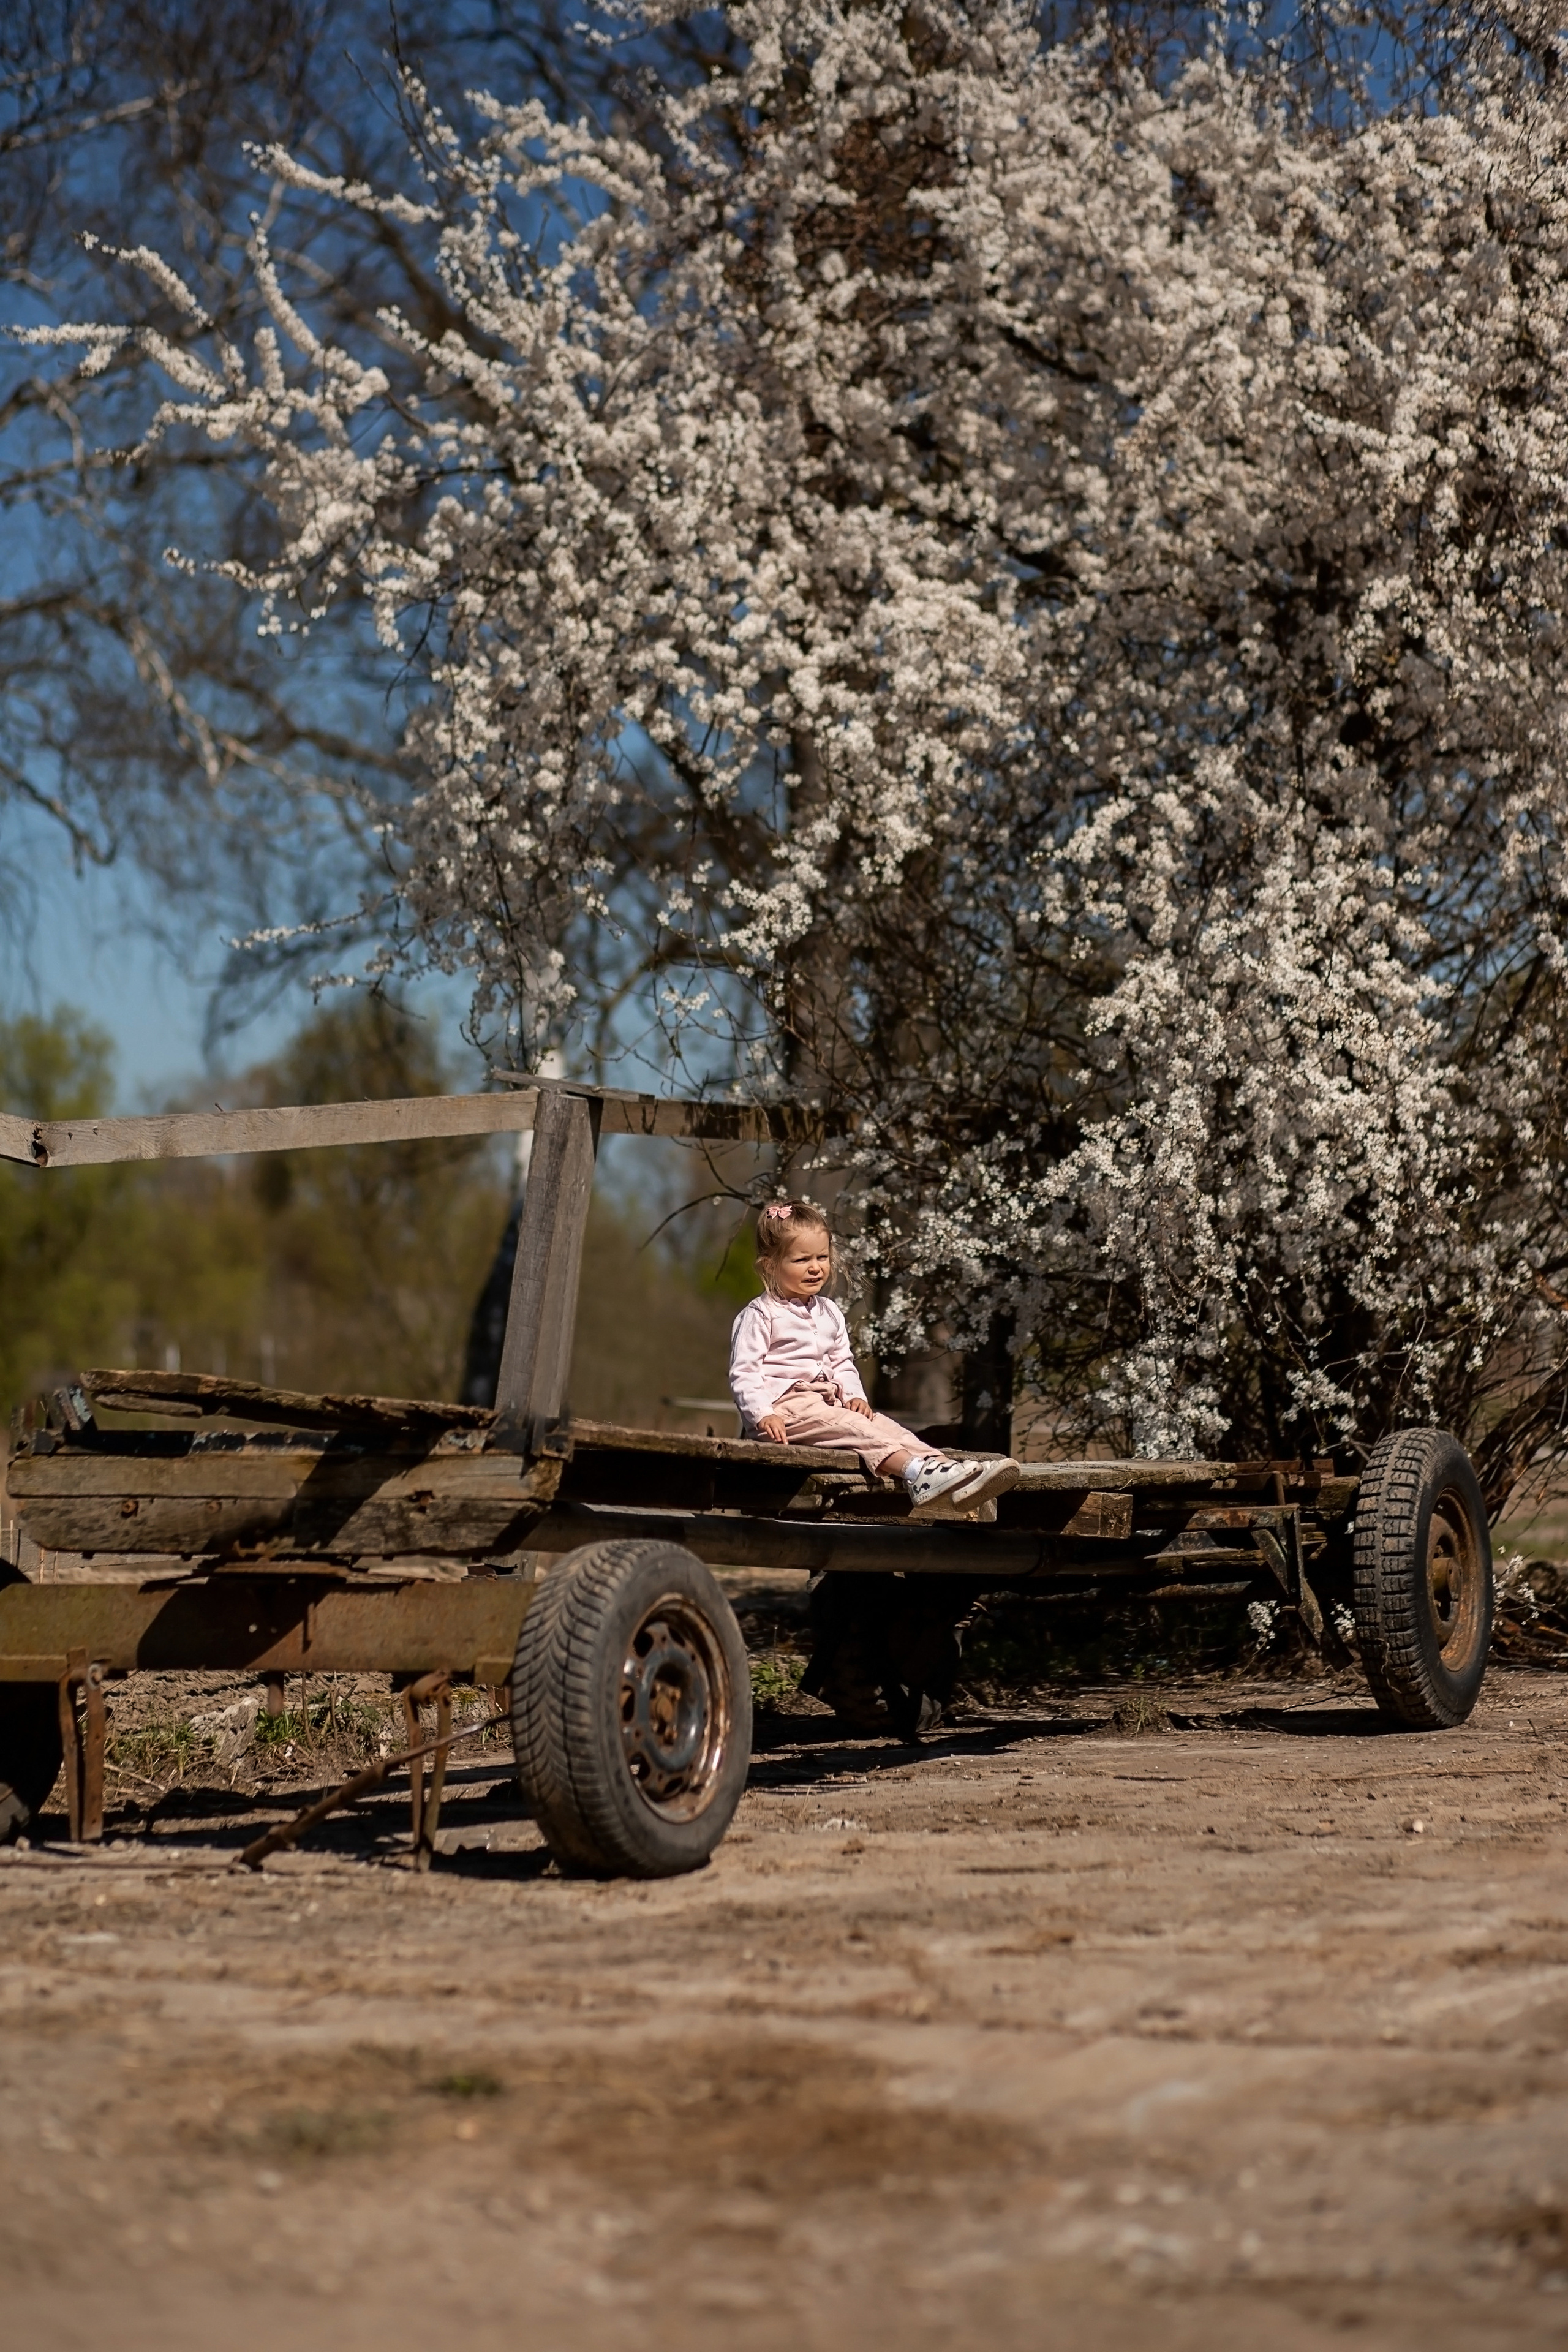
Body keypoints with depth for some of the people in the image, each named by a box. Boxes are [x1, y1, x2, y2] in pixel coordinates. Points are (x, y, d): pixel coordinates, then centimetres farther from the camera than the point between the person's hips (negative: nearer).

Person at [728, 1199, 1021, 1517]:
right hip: (785, 1407, -7)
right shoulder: (760, 1315, -4)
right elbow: (744, 1373, -10)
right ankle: (914, 1469, -49)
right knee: (851, 1427, -29)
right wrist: (763, 1415, -23)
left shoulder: (830, 1313, 19)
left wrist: (855, 1395, 2)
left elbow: (842, 1364, 23)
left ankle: (941, 1468, -36)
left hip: (828, 1403, 7)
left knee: (884, 1425, -16)